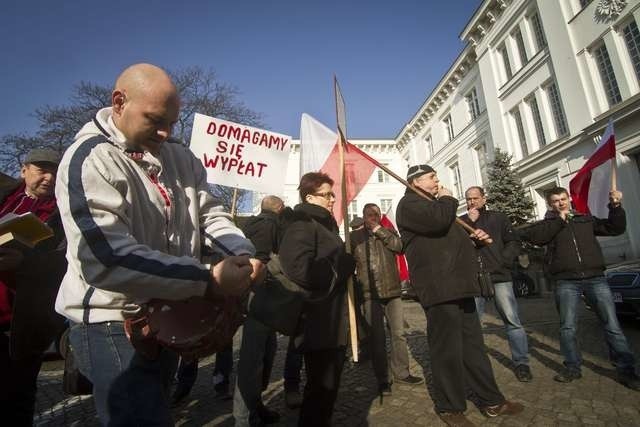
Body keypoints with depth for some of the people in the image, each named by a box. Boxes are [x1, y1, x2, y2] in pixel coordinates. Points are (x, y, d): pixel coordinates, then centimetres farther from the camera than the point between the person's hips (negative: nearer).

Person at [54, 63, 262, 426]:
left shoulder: (179, 157, 5)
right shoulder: (89, 160, -18)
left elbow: (210, 213, 2)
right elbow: (107, 259, -29)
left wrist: (243, 255, -19)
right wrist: (208, 281, -30)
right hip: (114, 325, -7)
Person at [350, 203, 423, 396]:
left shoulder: (388, 232, 11)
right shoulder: (355, 236, 2)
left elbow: (399, 246, -8)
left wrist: (379, 229, -10)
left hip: (393, 291, 3)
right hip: (371, 294, -3)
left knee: (399, 333, 10)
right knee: (377, 337, 2)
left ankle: (401, 372, 26)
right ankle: (382, 379, 15)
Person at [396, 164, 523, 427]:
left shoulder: (433, 203, 27)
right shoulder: (409, 204, -5)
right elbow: (438, 220, -24)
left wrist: (474, 238, 19)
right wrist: (447, 199, -4)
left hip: (459, 286, 10)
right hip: (439, 288, -10)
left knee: (473, 345, 15)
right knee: (447, 349, -3)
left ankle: (491, 401, 26)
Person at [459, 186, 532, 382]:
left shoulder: (499, 218, 11)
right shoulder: (462, 221, 11)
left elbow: (514, 242, 6)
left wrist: (503, 262, -6)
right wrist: (469, 223, -8)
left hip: (499, 277, 0)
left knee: (512, 320, -1)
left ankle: (521, 363, 13)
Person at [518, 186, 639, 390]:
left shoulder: (586, 219, 18)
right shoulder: (547, 225, 9)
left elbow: (615, 228, 15)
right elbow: (530, 235, -11)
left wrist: (616, 206, 0)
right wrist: (560, 220, -7)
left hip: (595, 278, 2)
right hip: (566, 283, -1)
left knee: (612, 326, 1)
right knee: (568, 327, 3)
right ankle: (572, 368, 17)